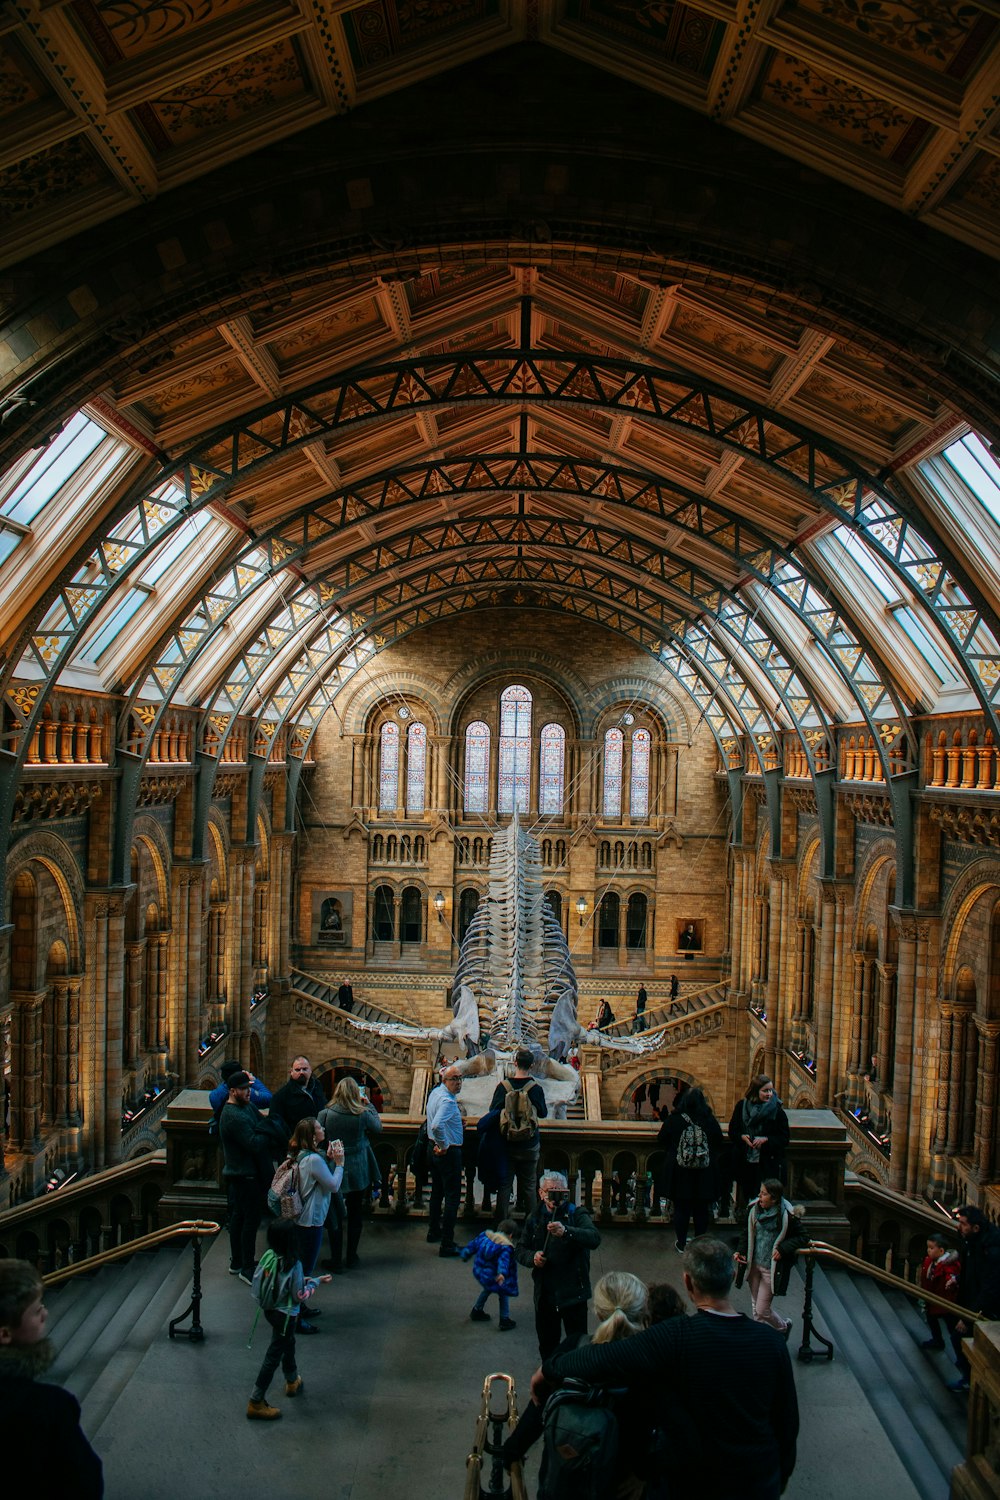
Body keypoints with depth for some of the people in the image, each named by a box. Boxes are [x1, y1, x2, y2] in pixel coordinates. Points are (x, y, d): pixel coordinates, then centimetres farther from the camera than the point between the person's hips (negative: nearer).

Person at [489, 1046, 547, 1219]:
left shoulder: (503, 1086, -10)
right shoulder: (536, 1088, -12)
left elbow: (492, 1111, 1)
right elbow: (543, 1113, 1)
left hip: (506, 1144, 1)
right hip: (529, 1145, -1)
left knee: (504, 1185, 11)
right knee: (529, 1185, 12)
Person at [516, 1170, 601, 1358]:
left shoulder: (577, 1215, -7)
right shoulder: (534, 1219, 7)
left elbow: (595, 1239, -25)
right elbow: (520, 1249, 13)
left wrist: (566, 1232, -42)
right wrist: (532, 1257, -11)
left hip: (573, 1293, -4)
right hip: (544, 1294, 4)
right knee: (546, 1346, 15)